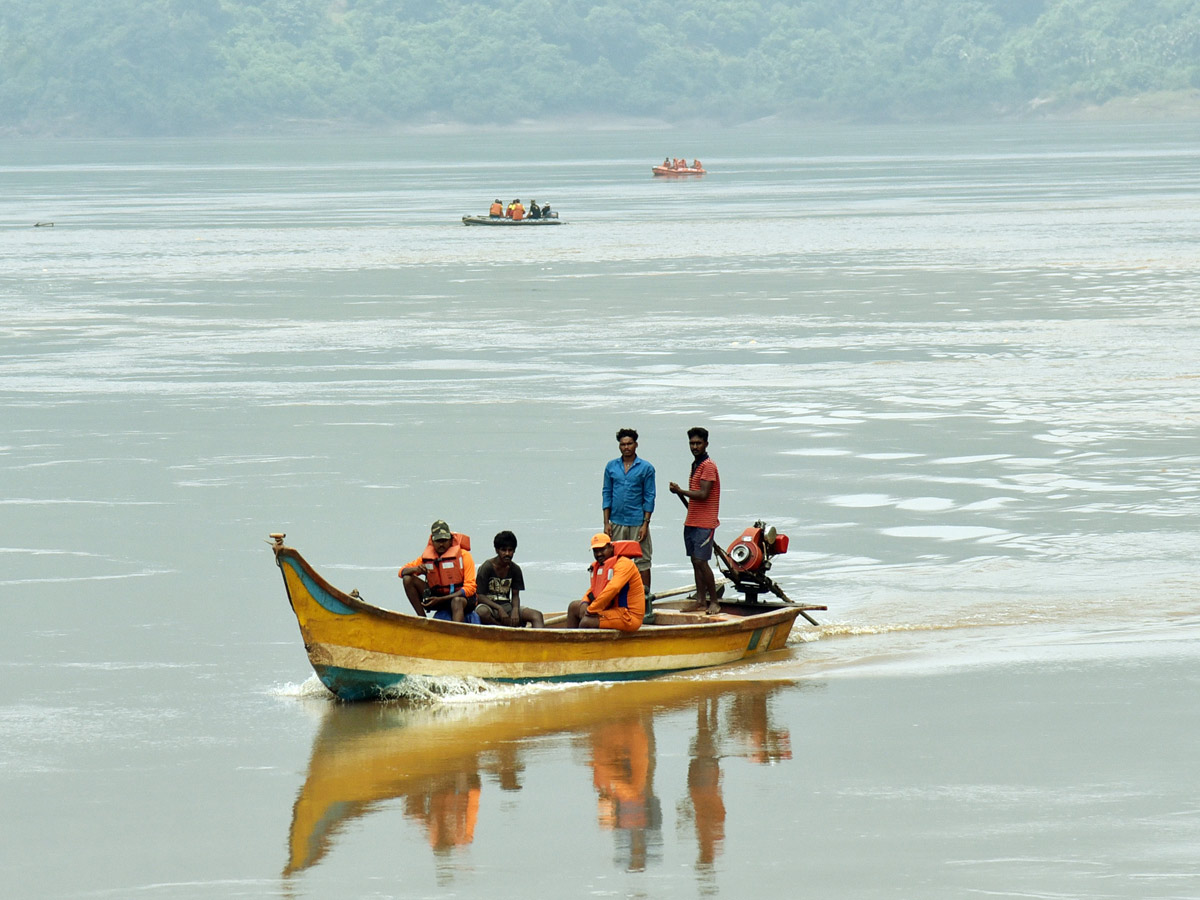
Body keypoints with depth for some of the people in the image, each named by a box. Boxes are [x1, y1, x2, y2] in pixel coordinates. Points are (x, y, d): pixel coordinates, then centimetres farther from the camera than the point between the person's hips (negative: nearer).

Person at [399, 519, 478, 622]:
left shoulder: (463, 555, -9)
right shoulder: (426, 557, 3)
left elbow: (470, 588, -15)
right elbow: (402, 572, 4)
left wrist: (441, 599, -24)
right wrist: (416, 569, -22)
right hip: (437, 597, 5)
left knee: (457, 601, -41)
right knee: (408, 579, -10)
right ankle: (423, 619, -14)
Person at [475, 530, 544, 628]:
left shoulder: (515, 569, 5)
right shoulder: (487, 568, -9)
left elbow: (515, 595, 7)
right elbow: (480, 596, -11)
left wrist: (515, 610, -15)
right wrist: (499, 609, -23)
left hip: (507, 606, 4)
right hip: (488, 606, -4)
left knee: (537, 615, -18)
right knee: (482, 612, -41)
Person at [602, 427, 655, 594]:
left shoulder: (646, 468, 0)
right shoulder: (611, 467, 8)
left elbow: (649, 498, -1)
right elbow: (606, 494, 10)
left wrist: (645, 524, -8)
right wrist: (606, 522, 3)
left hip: (637, 522, -3)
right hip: (617, 522, 3)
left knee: (642, 561, -1)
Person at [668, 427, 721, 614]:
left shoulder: (708, 466, -12)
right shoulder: (695, 465, 18)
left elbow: (703, 494, -20)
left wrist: (680, 491, -13)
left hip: (704, 523, -9)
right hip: (691, 522, 9)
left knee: (701, 562, -12)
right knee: (695, 561, 8)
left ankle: (714, 602, -6)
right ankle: (701, 601, 11)